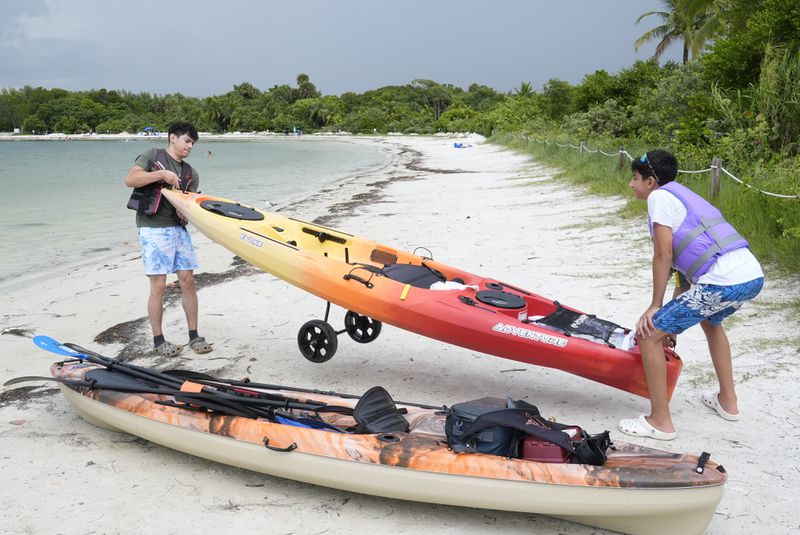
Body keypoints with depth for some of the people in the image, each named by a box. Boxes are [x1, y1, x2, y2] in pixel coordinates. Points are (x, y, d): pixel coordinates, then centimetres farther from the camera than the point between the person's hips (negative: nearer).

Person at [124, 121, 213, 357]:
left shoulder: (190, 173, 18)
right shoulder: (152, 155, 3)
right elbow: (130, 180, -10)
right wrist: (161, 174, -17)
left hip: (178, 228, 6)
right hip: (153, 229, -6)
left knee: (188, 281, 2)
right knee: (158, 286, -6)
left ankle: (194, 336, 13)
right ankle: (158, 341, 5)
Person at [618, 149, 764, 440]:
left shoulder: (660, 196, 2)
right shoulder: (684, 196, 28)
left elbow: (663, 256, -4)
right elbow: (686, 263, 28)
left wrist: (655, 306, 6)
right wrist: (672, 319, 30)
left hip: (722, 281, -10)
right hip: (753, 276, 10)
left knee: (649, 334, 0)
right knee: (710, 321, 39)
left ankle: (660, 421, 6)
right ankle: (727, 400, 47)